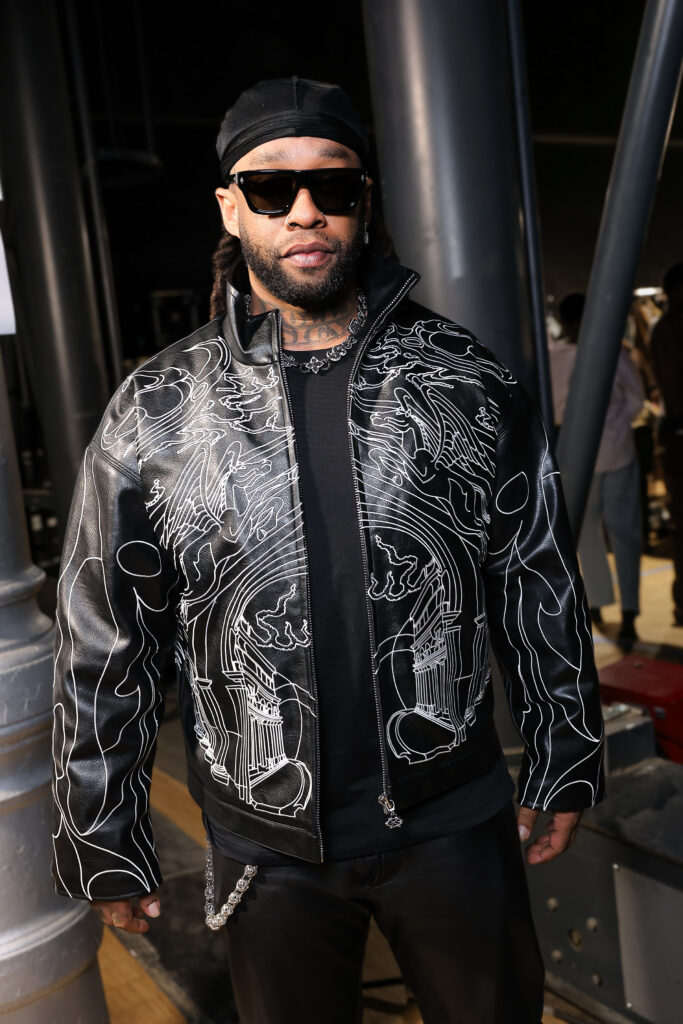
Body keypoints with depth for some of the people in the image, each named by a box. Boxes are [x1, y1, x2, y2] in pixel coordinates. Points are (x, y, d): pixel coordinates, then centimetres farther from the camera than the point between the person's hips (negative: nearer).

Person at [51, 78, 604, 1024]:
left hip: (456, 828, 1)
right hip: (269, 850, 0)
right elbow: (104, 646, -1)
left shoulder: (468, 381, -4)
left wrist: (564, 769, 6)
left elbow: (542, 587, 3)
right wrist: (106, 845, 3)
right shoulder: (154, 413, -6)